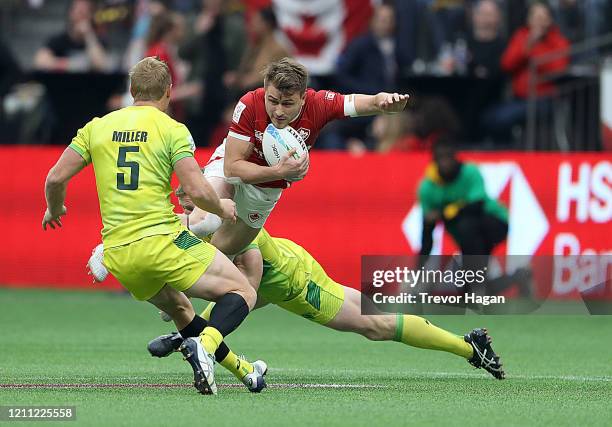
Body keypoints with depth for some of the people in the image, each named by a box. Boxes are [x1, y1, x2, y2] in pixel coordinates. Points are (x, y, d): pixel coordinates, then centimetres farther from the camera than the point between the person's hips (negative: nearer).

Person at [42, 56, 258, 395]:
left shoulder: (97, 127, 10)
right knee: (243, 293, 2)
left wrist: (54, 210, 28)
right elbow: (198, 192, -10)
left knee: (177, 307, 29)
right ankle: (204, 346, -26)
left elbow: (56, 178, 8)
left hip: (119, 257, 6)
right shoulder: (172, 130, -2)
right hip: (163, 242, -6)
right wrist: (222, 209, 11)